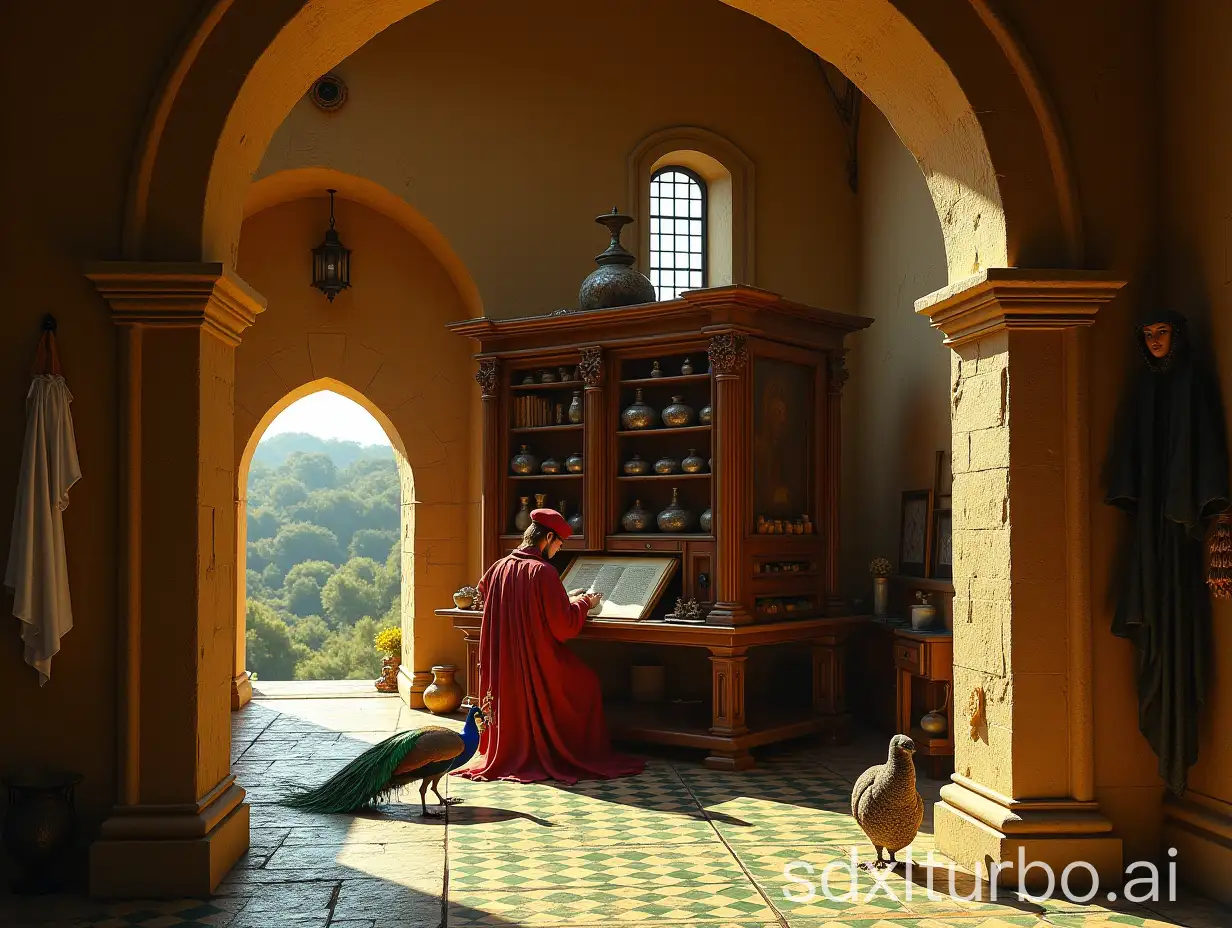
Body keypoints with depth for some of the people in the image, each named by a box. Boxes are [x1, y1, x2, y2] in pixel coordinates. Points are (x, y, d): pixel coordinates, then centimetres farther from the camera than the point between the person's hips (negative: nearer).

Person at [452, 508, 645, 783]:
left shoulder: (498, 568, 2)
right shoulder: (544, 572, -19)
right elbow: (565, 626, -19)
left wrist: (565, 599, 22)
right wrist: (583, 603, 0)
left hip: (503, 670, 6)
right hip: (540, 666, -6)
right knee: (587, 683, 18)